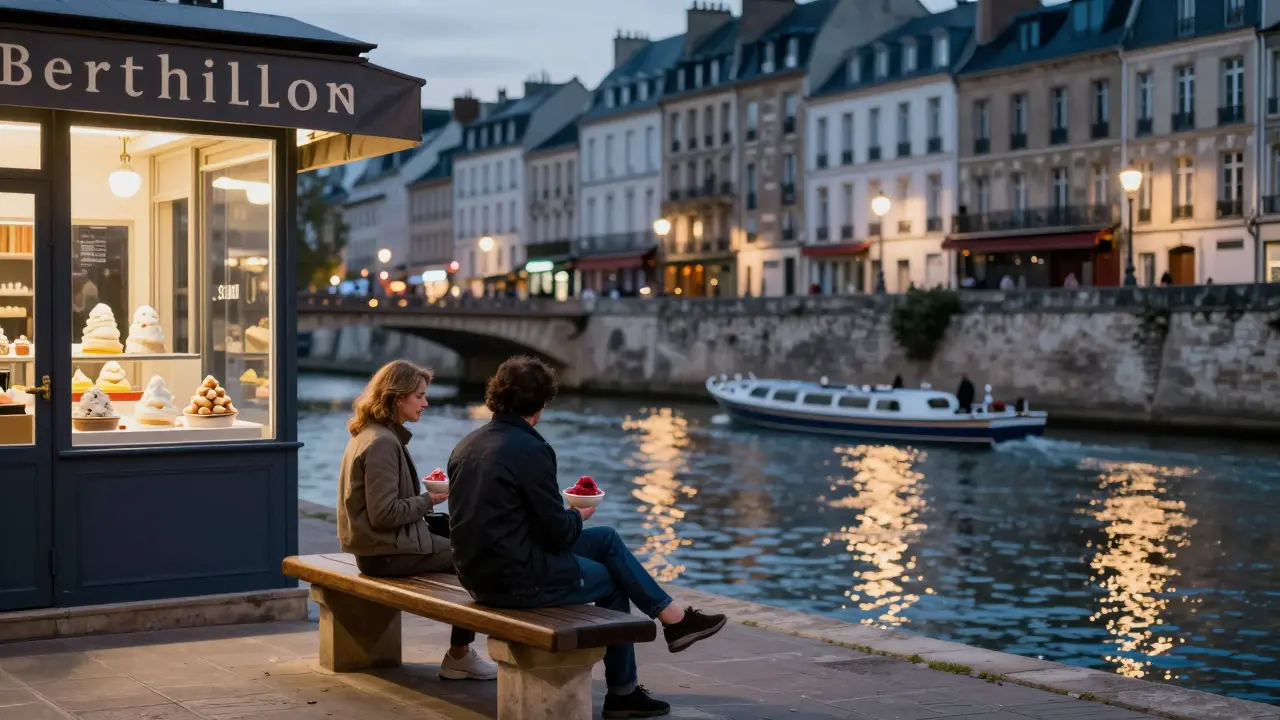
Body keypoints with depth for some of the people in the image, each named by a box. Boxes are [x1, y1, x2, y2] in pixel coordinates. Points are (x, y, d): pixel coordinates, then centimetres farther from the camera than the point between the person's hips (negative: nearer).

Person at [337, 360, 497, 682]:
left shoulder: (370, 435, 12)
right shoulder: (382, 443, -21)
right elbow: (384, 513, -25)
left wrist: (426, 496, 7)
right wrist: (428, 501, -13)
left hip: (381, 545, 10)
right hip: (388, 552, -10)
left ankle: (461, 653, 13)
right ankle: (459, 658, 6)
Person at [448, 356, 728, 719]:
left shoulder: (467, 445, 6)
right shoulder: (531, 450, -19)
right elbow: (559, 533, -16)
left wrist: (565, 516, 17)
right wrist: (579, 516, 7)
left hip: (479, 572, 8)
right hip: (519, 579, -8)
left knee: (607, 539, 20)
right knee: (612, 582, 19)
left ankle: (672, 618, 25)